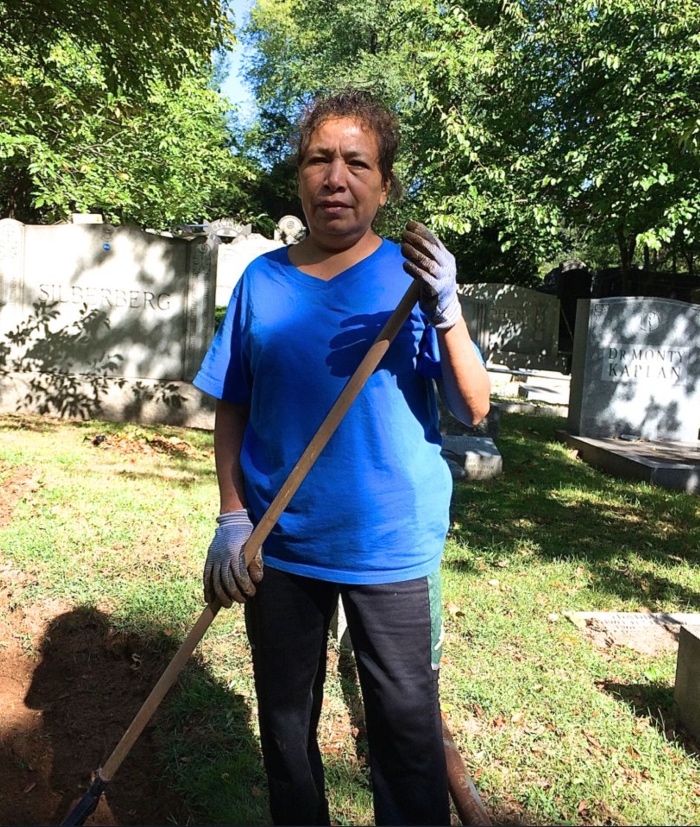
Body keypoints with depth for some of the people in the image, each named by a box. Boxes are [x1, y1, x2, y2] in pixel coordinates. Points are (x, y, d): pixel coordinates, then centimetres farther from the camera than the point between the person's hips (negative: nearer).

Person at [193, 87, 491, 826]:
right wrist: (232, 517, -6)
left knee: (406, 736, 9)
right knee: (285, 727, 20)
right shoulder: (262, 280, 0)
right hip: (279, 547, 3)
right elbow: (231, 410, 4)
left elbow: (473, 410, -12)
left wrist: (446, 310, -27)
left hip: (392, 547, -2)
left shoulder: (412, 277, -5)